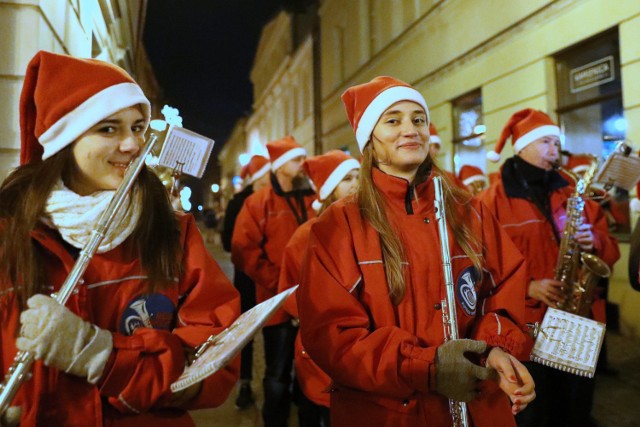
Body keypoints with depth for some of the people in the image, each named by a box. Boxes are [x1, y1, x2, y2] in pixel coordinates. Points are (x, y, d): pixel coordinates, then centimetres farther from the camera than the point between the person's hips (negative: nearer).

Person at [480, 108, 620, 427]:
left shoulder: (571, 194, 10)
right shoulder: (494, 199, -5)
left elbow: (609, 248, 11)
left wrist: (594, 242, -10)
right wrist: (527, 285, -21)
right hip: (526, 328, -4)